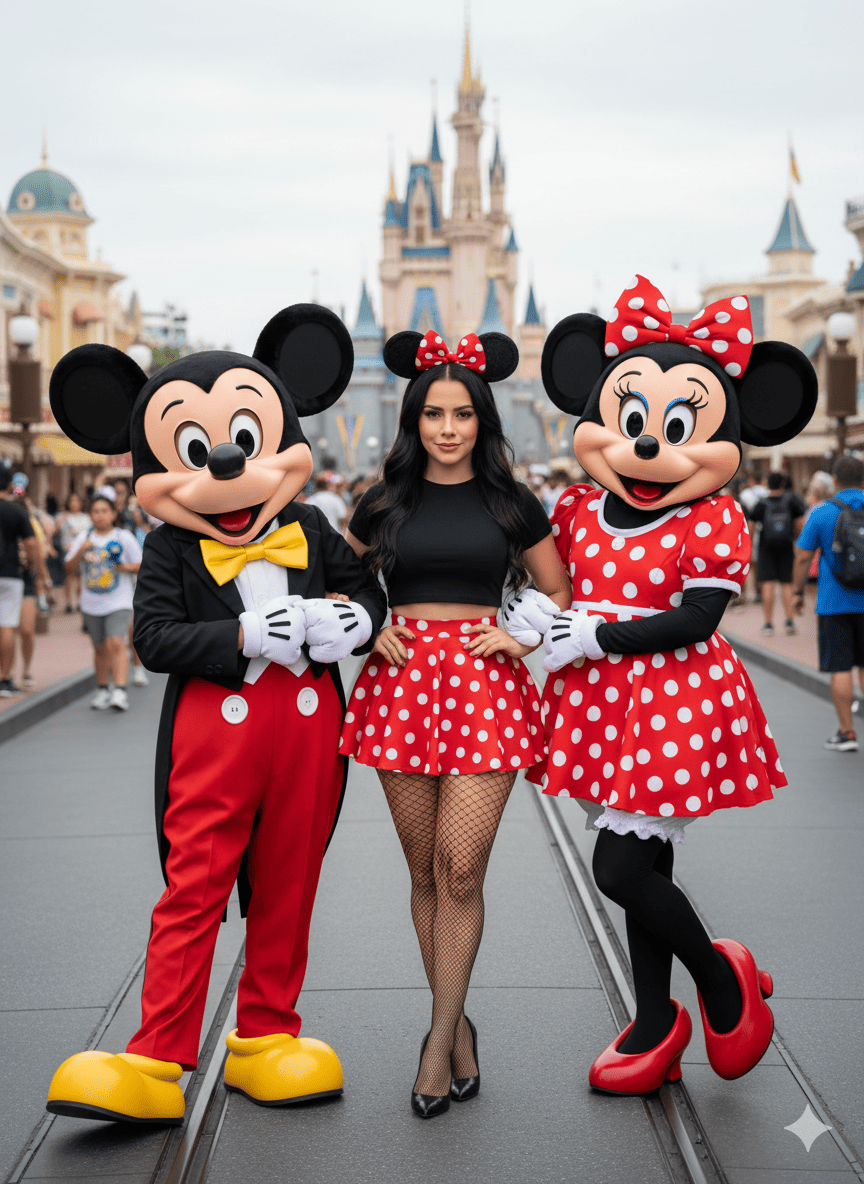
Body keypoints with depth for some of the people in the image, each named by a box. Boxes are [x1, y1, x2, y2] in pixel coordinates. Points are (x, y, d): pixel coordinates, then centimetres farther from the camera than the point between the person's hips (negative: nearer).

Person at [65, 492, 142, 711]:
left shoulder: (124, 538, 0)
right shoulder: (83, 538, 8)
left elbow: (141, 565, 3)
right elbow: (70, 567, 3)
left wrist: (126, 567, -17)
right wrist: (80, 551, -14)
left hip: (119, 603, -3)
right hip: (92, 604, 3)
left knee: (116, 643, -19)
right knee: (100, 648, 11)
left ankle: (120, 691, -23)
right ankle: (102, 690, 27)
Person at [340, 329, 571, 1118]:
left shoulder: (512, 505, 7)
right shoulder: (386, 505, 9)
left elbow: (561, 592, 16)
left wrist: (524, 636, -1)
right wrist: (366, 629, 2)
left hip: (486, 682, -2)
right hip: (402, 678, 2)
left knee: (461, 871, -9)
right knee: (425, 872, 6)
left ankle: (439, 1039, 2)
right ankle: (458, 1028, 20)